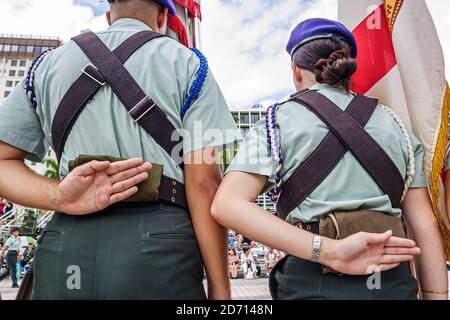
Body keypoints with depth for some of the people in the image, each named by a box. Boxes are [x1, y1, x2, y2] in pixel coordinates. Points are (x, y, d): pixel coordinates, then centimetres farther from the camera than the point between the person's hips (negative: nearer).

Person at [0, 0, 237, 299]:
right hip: (161, 245, -2)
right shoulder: (186, 61, 4)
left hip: (64, 252, 3)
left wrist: (59, 197, -7)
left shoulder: (49, 62, 17)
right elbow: (204, 182, -6)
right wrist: (220, 289, -3)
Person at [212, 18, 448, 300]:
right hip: (394, 283, 4)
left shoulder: (278, 122, -1)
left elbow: (227, 205, -15)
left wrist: (328, 251, -18)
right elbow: (426, 224, 5)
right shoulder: (395, 125, 9)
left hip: (313, 282, -3)